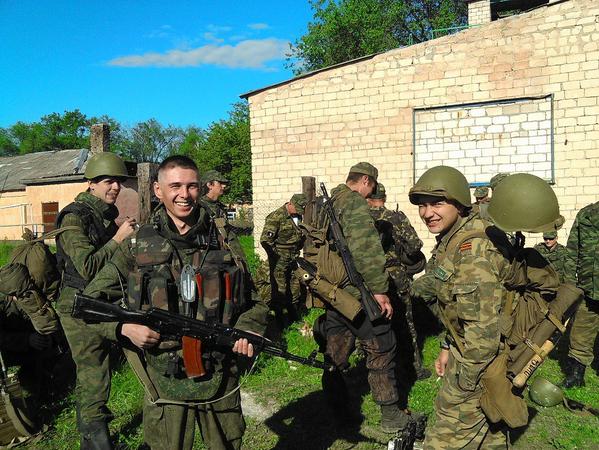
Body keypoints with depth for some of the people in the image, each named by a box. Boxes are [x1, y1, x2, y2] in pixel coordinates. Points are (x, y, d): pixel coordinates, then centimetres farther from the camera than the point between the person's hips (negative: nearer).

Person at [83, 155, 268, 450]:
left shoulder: (224, 243, 0)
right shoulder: (137, 247, -3)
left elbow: (256, 301, 9)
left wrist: (247, 330, -10)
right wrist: (124, 327, -13)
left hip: (222, 382, 2)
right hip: (165, 386, -1)